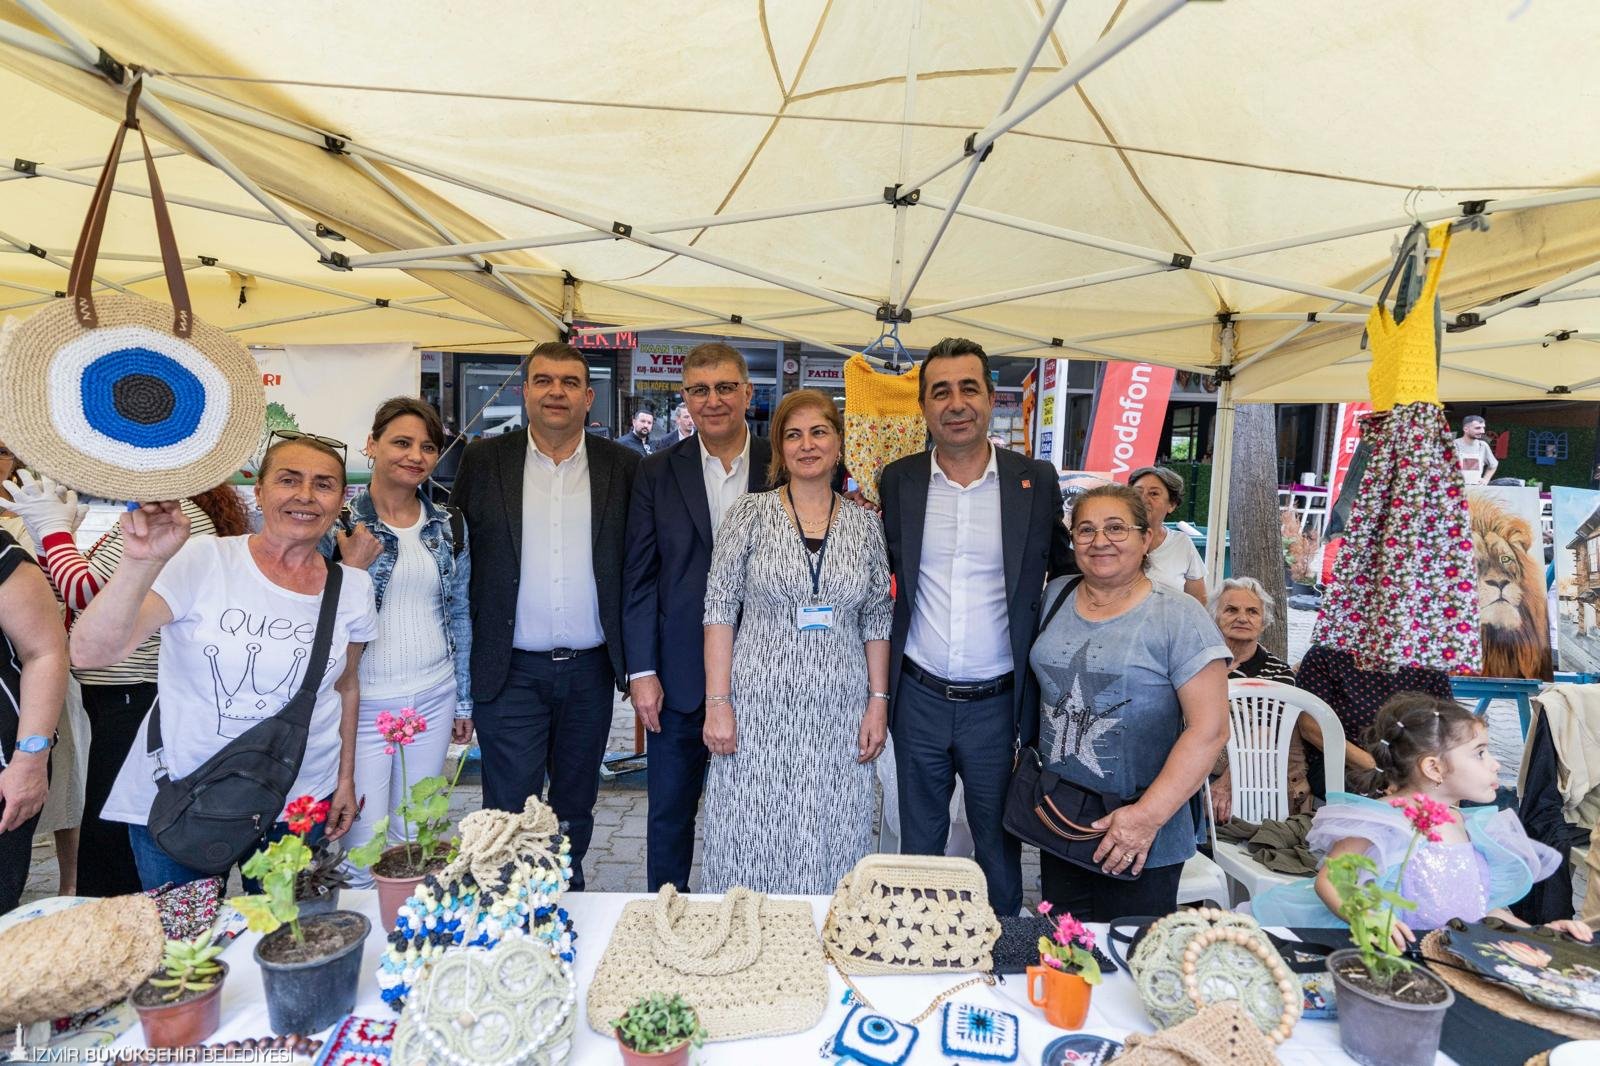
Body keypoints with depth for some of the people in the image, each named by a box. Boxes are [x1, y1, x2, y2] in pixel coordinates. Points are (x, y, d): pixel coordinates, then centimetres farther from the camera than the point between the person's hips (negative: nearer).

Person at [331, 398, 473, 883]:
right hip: (363, 702, -3)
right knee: (363, 845, 2)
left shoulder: (448, 526, 4)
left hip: (434, 699, 3)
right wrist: (352, 566, -20)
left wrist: (464, 701, 12)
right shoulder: (338, 521, -7)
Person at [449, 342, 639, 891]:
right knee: (510, 815, 5)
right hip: (511, 671, -1)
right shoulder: (482, 462, 0)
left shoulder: (623, 467, 1)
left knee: (574, 810, 18)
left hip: (590, 670, 2)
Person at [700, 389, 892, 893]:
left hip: (840, 712, 2)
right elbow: (720, 610, -4)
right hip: (760, 706, -2)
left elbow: (877, 619, 8)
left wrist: (878, 702, 3)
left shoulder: (865, 524, 6)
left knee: (830, 845, 10)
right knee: (752, 845, 6)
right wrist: (717, 702, -8)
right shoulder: (749, 512, -2)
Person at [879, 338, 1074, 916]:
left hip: (997, 701, -1)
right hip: (918, 697, 1)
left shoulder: (1036, 481, -4)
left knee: (999, 845, 16)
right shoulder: (897, 481, -1)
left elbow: (1068, 573, 7)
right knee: (918, 844, 18)